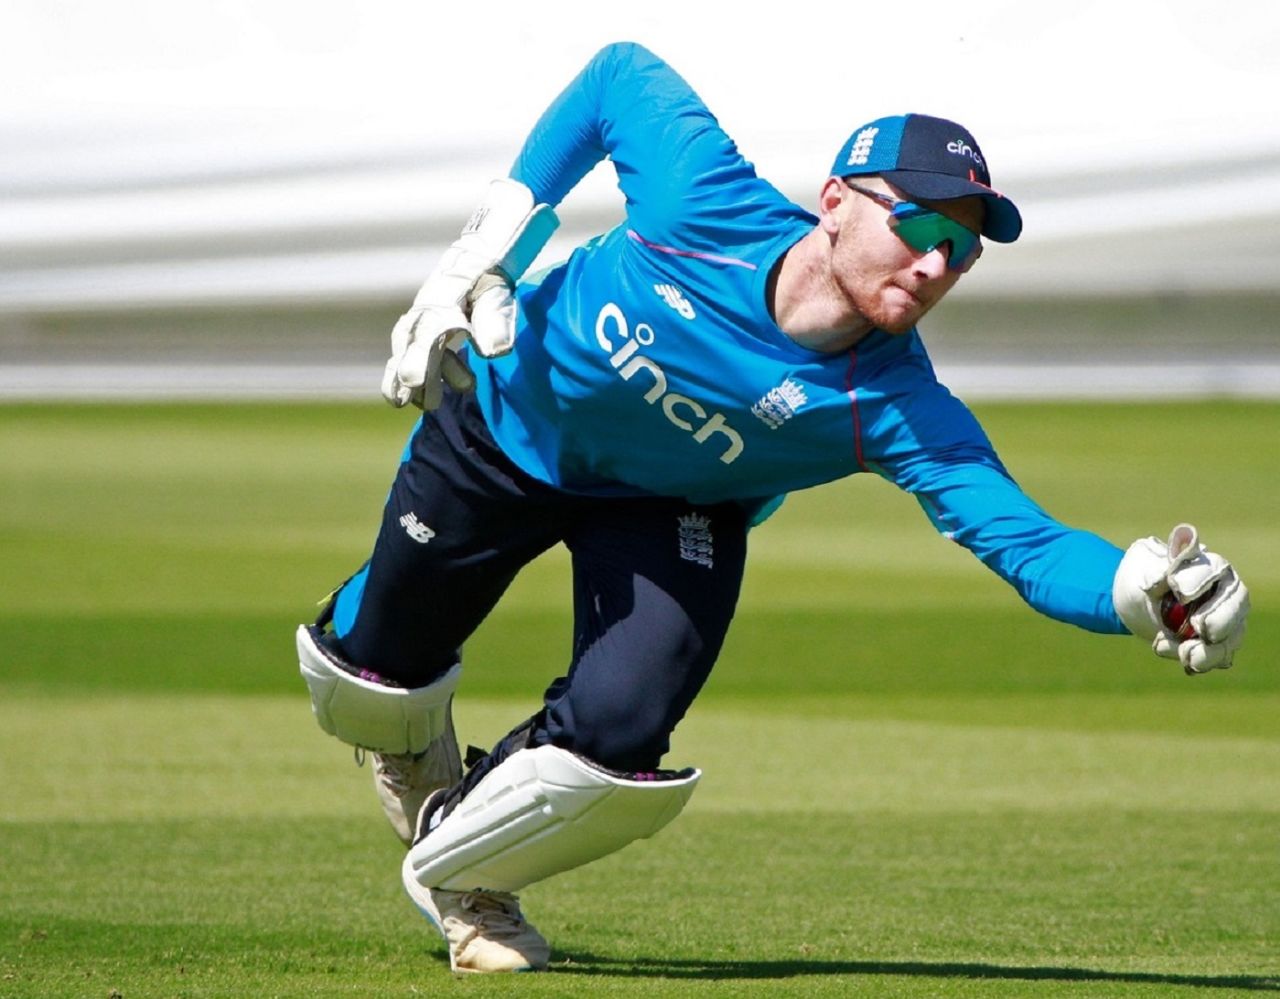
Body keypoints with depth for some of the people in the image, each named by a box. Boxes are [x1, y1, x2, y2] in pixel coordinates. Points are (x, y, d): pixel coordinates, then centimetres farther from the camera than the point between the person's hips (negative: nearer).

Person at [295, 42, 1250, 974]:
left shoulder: (897, 407, -34)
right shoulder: (706, 200, -37)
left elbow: (1027, 541, -40)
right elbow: (621, 72, -17)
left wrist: (1139, 591, -62)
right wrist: (491, 241, -18)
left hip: (668, 512, 0)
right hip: (505, 426, 0)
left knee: (616, 737, -18)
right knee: (372, 671, 12)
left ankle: (458, 875, 15)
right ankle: (416, 759, 53)